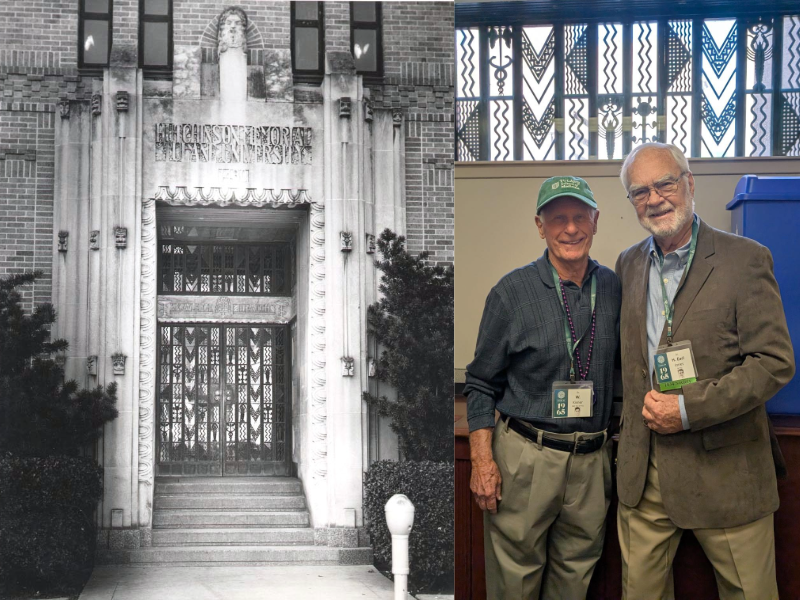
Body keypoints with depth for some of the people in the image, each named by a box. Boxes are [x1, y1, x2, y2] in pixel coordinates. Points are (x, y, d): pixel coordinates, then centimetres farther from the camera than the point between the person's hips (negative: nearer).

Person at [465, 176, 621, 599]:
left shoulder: (613, 288, 5)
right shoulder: (513, 291, -5)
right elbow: (481, 384, -2)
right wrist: (482, 462, -8)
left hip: (591, 460, 3)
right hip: (525, 456, -3)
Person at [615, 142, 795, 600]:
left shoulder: (746, 259, -8)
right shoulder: (629, 265, 10)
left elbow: (775, 362, -13)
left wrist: (689, 407, -17)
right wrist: (641, 407, 5)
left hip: (724, 469, -4)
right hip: (643, 470, 5)